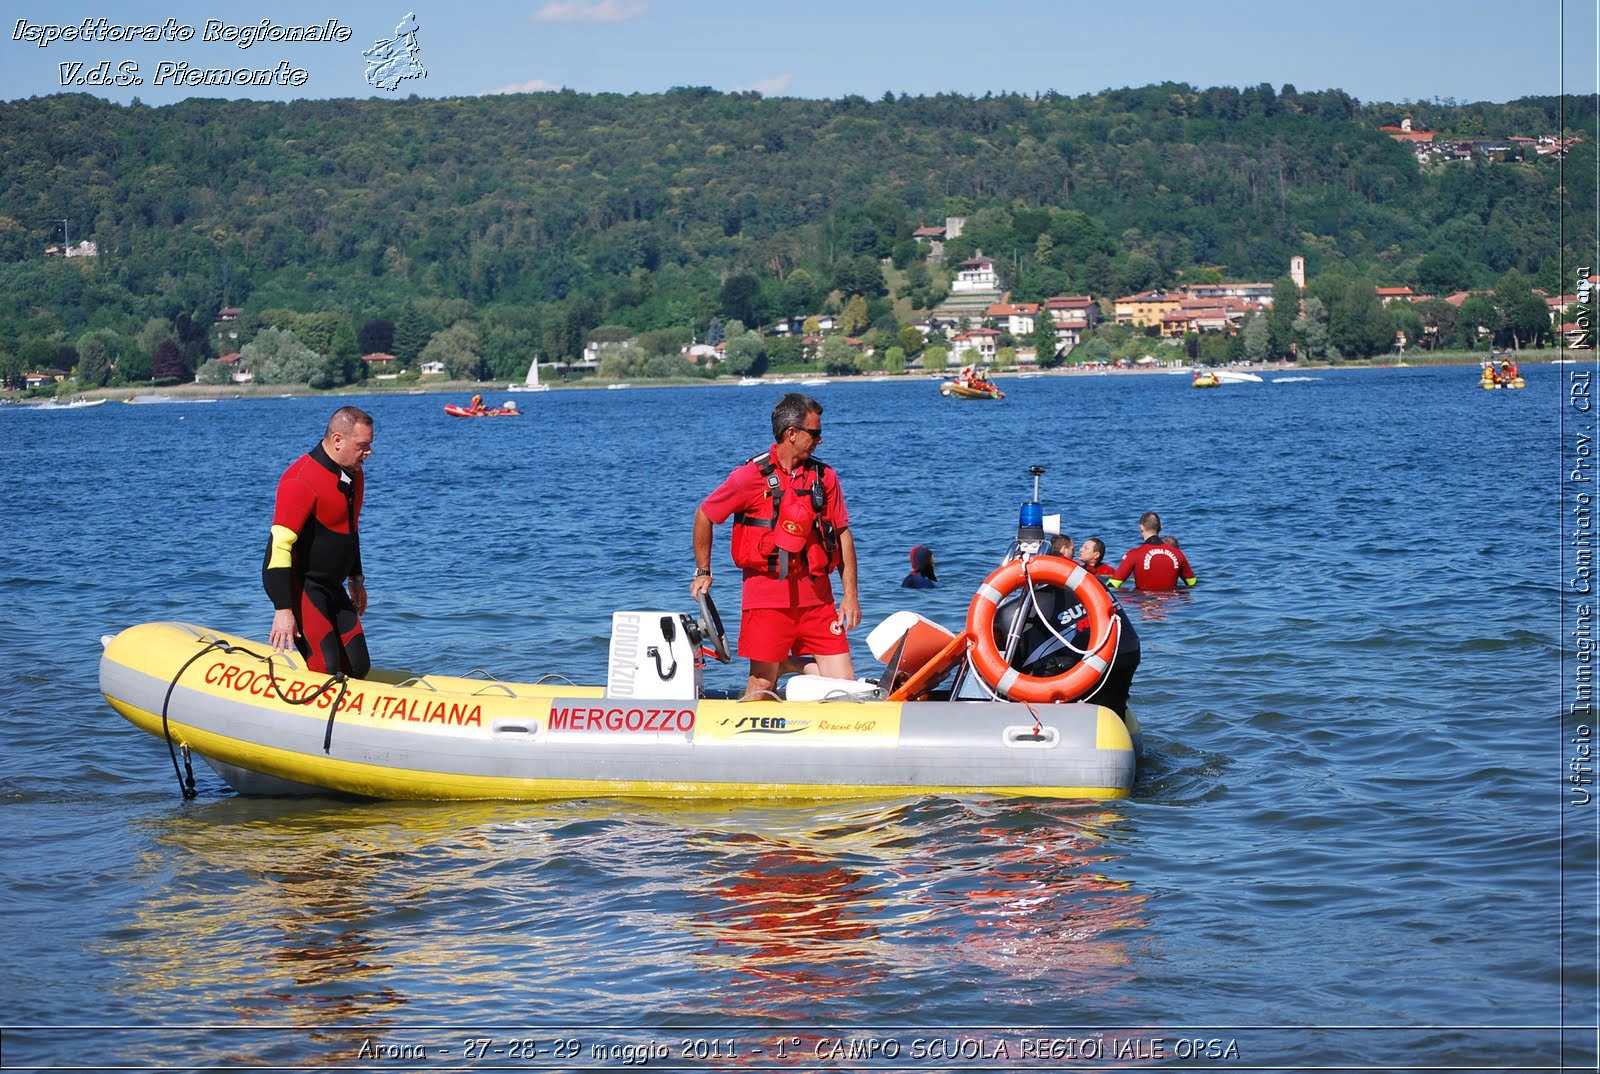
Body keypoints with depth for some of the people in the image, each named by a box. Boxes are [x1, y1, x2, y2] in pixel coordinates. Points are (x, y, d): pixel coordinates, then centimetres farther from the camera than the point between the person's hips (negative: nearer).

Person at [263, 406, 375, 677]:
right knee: (327, 667, -21)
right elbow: (279, 546, -26)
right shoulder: (302, 480, -23)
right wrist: (283, 609, -28)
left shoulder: (354, 475, 6)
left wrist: (356, 579, 25)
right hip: (296, 583, -9)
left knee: (358, 666, 1)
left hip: (330, 585, 9)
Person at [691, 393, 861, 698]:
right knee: (762, 685, -1)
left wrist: (851, 595, 5)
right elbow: (704, 515, 6)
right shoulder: (752, 476, -5)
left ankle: (784, 666, 22)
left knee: (843, 682, -3)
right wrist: (703, 572, 11)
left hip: (816, 595, 4)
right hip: (768, 594, -4)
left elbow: (843, 535, 10)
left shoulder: (824, 476, 8)